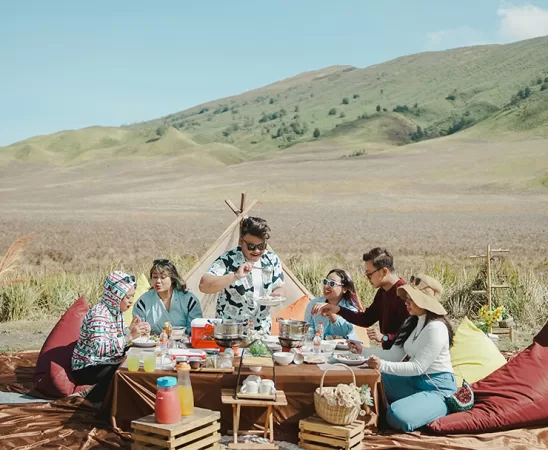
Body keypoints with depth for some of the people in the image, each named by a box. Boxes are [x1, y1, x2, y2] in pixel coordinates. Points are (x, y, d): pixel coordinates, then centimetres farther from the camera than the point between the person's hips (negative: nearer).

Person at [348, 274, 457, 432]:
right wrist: (363, 350, -3)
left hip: (437, 389, -8)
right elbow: (395, 355, 7)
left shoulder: (436, 328, -21)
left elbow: (418, 367, -24)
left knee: (398, 416, -28)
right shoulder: (412, 322, 7)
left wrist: (382, 365, -32)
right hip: (414, 381, 8)